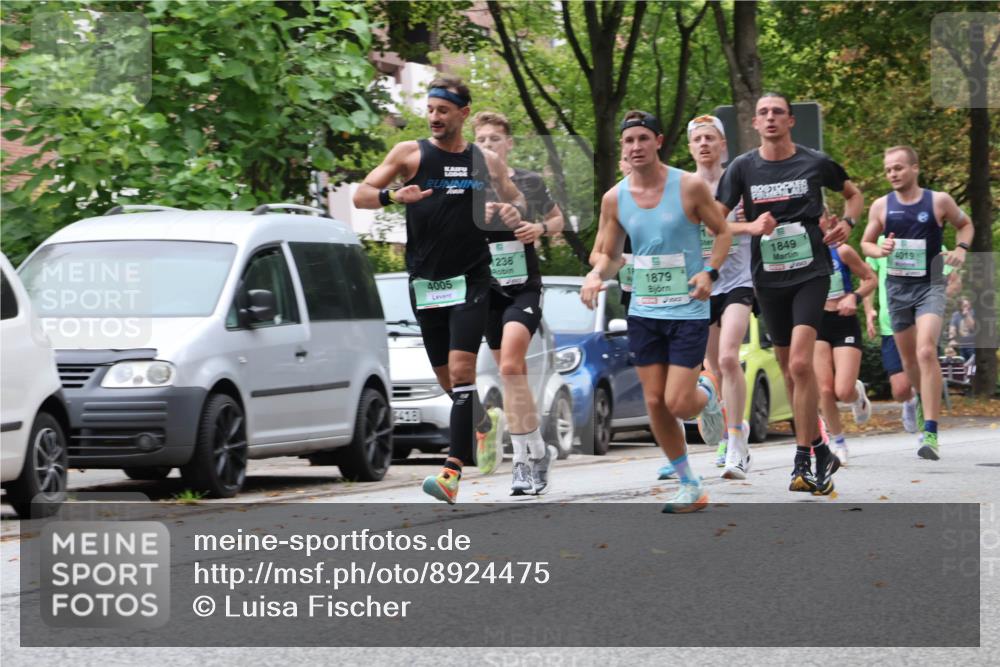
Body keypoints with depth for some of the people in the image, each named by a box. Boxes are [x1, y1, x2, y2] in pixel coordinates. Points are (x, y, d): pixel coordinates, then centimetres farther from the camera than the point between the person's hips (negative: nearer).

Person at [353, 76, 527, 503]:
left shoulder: (486, 161, 6)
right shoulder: (410, 154, 2)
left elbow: (516, 200, 21)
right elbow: (360, 195, 1)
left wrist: (514, 211, -4)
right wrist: (393, 196, -20)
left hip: (471, 279, -1)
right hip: (425, 281, 1)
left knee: (461, 369, -16)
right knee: (447, 378, 9)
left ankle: (454, 470, -22)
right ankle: (482, 425, 41)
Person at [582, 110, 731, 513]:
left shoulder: (689, 186, -9)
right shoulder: (614, 198, 2)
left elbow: (723, 232, 2)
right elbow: (609, 255, 11)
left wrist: (711, 272, -14)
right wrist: (597, 274, -11)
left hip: (688, 310, -4)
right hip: (643, 311, 4)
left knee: (678, 403, -11)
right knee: (655, 403, 2)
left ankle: (706, 394, 27)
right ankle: (689, 487, 17)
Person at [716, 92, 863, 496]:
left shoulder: (816, 163, 0)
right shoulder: (743, 168, 2)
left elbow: (853, 194, 18)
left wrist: (846, 223, -2)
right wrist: (750, 227, -15)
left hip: (811, 272, -3)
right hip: (768, 278, 3)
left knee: (800, 363, -19)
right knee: (789, 370, 10)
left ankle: (803, 462, -15)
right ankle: (821, 452, 26)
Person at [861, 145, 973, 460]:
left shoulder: (939, 201, -4)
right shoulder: (881, 206, 1)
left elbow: (965, 224, 14)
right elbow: (866, 242, 12)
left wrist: (961, 248, -5)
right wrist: (880, 250, -10)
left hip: (930, 284, -4)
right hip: (897, 286, 4)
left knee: (926, 351, -21)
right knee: (909, 358, 14)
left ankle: (930, 433, -25)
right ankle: (923, 399, 47)